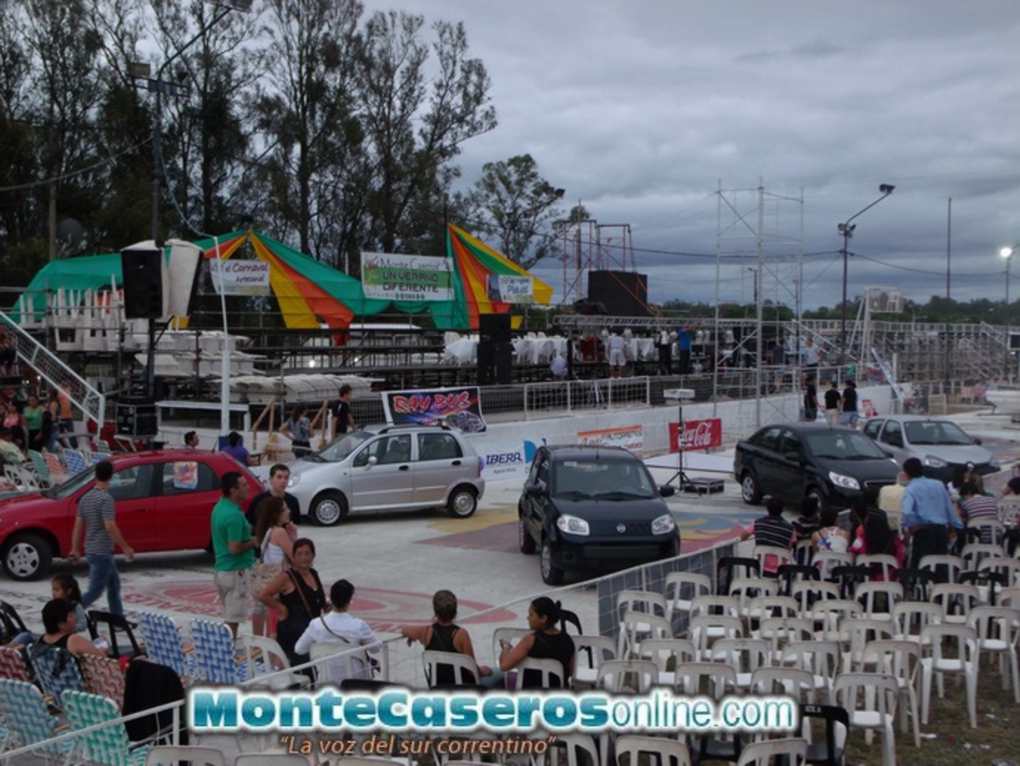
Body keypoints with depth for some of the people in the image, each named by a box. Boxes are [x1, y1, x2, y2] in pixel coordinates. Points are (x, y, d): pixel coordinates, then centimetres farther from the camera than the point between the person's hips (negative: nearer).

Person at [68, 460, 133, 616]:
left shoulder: (86, 498, 7)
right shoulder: (106, 499, -18)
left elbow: (78, 524, 9)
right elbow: (110, 527, -22)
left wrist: (74, 549, 15)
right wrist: (125, 548, -16)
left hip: (91, 550, 9)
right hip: (102, 552, -9)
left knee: (113, 585, 18)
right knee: (95, 590, -5)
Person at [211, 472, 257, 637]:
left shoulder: (220, 506, 8)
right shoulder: (234, 515, -23)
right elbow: (234, 548, -24)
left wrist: (249, 535, 12)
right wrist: (253, 543, -9)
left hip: (221, 569, 10)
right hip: (236, 571, -10)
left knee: (230, 616, 18)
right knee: (233, 619, -2)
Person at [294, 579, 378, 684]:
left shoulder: (316, 625, -18)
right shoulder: (359, 626, -24)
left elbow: (299, 649, -3)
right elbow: (376, 648, -7)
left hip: (327, 682, 3)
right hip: (357, 682, -2)